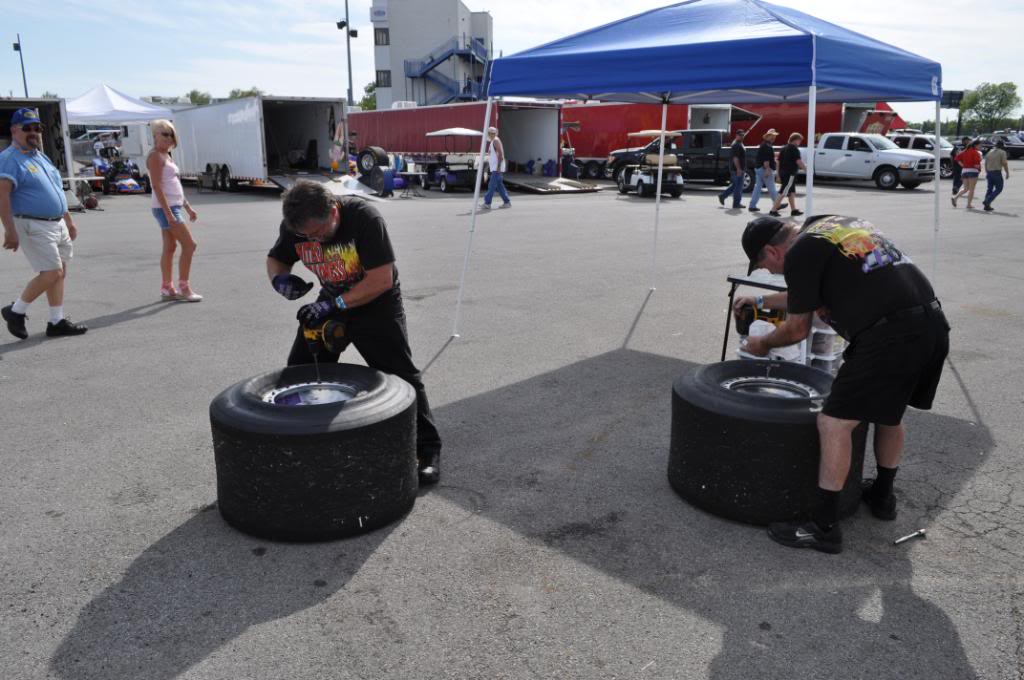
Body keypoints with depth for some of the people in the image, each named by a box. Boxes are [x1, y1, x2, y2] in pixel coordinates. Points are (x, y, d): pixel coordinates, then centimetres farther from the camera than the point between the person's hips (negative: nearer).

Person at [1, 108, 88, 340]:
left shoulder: (41, 157, 17)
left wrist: (69, 221, 22)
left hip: (57, 224, 9)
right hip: (32, 226, -9)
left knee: (59, 273, 8)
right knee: (52, 273, -11)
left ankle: (57, 322, 15)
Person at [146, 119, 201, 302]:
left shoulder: (166, 156, 18)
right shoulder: (155, 156, -11)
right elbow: (157, 186, -18)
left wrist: (188, 207, 20)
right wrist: (168, 212, -24)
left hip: (173, 207, 9)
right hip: (166, 208, -9)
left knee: (170, 247, 11)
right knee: (189, 244, -9)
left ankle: (167, 288, 16)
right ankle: (183, 288, -3)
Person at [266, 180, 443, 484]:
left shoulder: (365, 218, -30)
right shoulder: (294, 226, -13)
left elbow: (382, 280, -31)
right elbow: (275, 259, 5)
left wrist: (334, 304, -34)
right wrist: (279, 278, -20)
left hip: (376, 304, -5)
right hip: (331, 303, 6)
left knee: (402, 376, -6)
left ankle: (428, 450, 4)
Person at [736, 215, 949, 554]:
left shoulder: (800, 254, -4)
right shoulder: (835, 224, 23)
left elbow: (797, 329, 5)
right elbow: (810, 294, 38)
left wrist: (763, 343, 23)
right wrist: (761, 301, 47)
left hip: (889, 335, -10)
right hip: (934, 322, 10)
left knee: (834, 422, -3)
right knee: (889, 411, 27)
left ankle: (823, 526, 3)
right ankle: (883, 495, 44)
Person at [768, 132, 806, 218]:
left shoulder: (784, 148, 15)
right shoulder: (794, 149, -10)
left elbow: (779, 161, 16)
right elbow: (799, 162, -16)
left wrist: (779, 175, 18)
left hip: (782, 172, 9)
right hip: (790, 174, -9)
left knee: (792, 192, 16)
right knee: (783, 193, -9)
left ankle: (794, 210, 20)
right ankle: (773, 210, -13)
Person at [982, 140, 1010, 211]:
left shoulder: (990, 152, 12)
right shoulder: (1002, 152, -6)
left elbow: (986, 163, 14)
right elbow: (1004, 163, -12)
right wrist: (1007, 173, -4)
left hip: (989, 173, 6)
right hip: (997, 173, -6)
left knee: (990, 188, 14)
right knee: (998, 189, 3)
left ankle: (987, 206, 10)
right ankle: (987, 201, -15)